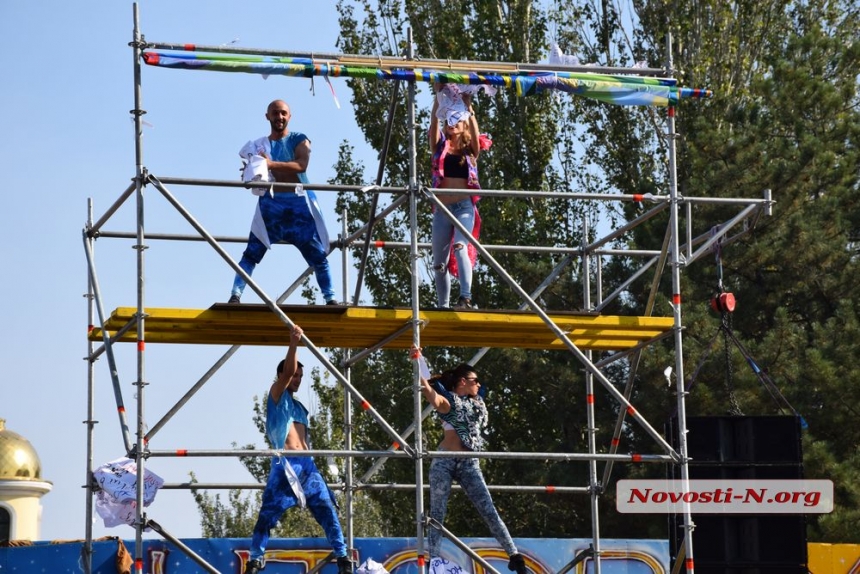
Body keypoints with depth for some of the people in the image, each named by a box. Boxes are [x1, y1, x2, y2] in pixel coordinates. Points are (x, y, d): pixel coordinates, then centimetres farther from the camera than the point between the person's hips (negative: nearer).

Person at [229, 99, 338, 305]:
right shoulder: (259, 145, 9)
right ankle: (235, 295, -12)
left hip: (299, 204, 0)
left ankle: (330, 298, 9)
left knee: (318, 254, 2)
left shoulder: (299, 140, 5)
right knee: (252, 252, -9)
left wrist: (273, 164, -28)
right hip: (271, 203, 0)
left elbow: (301, 165, -14)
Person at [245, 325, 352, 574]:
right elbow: (287, 370, -13)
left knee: (327, 510, -4)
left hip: (306, 464, 6)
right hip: (285, 464, -6)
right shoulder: (277, 395, 6)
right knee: (267, 515, -5)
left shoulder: (298, 406, 26)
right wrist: (293, 344, -24)